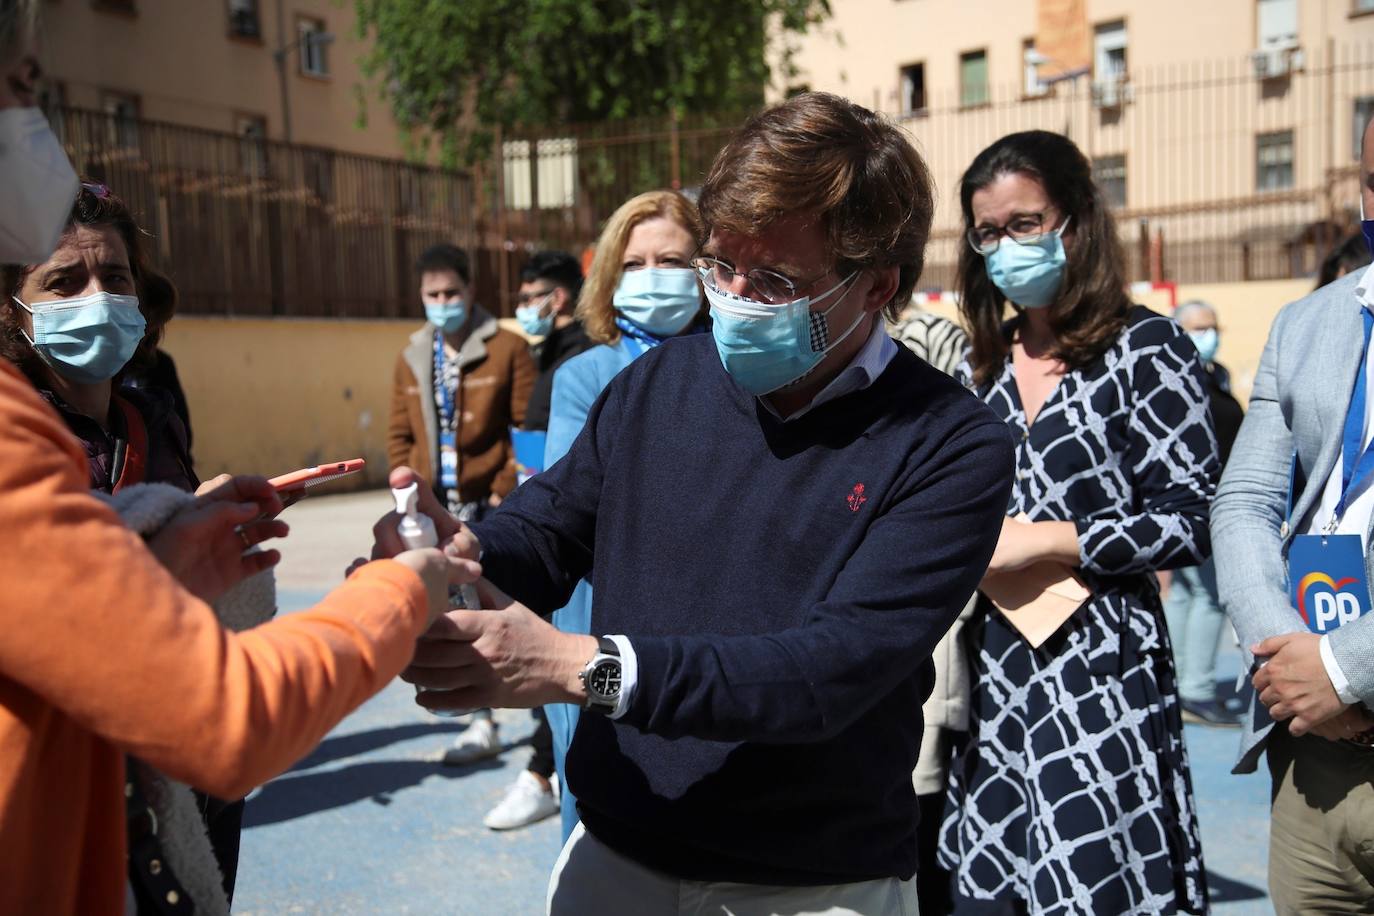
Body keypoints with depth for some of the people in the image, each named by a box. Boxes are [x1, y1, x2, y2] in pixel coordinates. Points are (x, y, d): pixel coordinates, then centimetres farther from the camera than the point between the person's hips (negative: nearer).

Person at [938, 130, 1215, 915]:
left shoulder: (1147, 347, -4)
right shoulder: (983, 365, 13)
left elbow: (1192, 520, -10)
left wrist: (1037, 541, -13)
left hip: (1099, 667, -5)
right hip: (992, 670, 5)